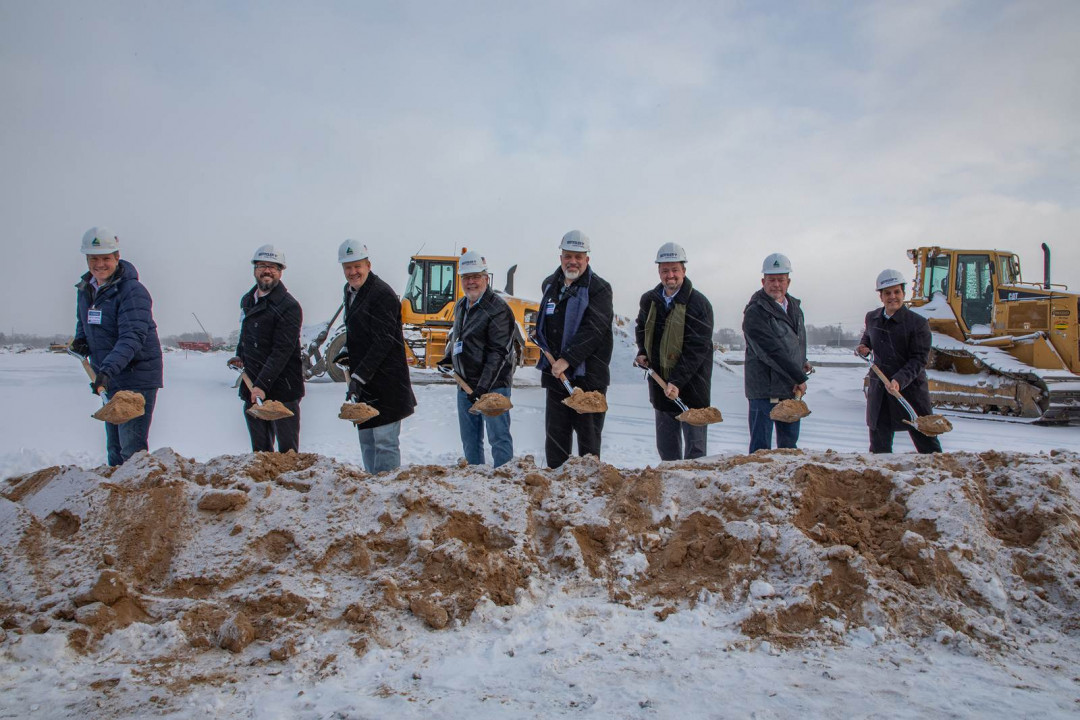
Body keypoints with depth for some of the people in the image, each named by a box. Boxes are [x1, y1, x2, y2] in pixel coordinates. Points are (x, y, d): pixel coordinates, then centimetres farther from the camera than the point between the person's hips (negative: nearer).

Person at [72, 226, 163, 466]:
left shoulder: (132, 291, -17)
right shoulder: (85, 289, 9)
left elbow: (132, 337, -27)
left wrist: (108, 369, -38)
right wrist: (80, 339, 5)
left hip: (137, 378, -8)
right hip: (109, 380, 8)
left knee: (132, 448, -11)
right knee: (114, 448, 18)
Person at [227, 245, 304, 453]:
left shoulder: (289, 306, -12)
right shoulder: (247, 300, 13)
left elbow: (282, 351, -19)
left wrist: (262, 385, -25)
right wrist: (240, 355, 13)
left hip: (282, 390, -7)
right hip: (252, 389, 7)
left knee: (288, 452, -3)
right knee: (260, 451, 13)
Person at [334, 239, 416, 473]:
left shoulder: (382, 294, -14)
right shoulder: (351, 291, 15)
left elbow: (383, 341, -20)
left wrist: (359, 376, -24)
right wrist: (346, 352, 9)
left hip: (385, 383, -9)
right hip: (364, 383, 10)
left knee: (384, 441, -8)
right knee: (367, 440, 15)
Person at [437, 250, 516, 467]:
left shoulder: (498, 309, -14)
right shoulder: (460, 306, 12)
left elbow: (498, 354, -19)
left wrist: (483, 388, -24)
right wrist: (449, 357, 13)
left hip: (493, 385, -8)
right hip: (465, 384, 8)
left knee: (498, 437, -4)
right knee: (469, 439, 16)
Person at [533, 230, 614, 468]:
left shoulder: (599, 288, -7)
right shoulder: (550, 285, 13)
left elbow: (593, 330, -18)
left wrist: (567, 359, -23)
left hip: (588, 375, -6)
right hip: (555, 374, 6)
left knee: (588, 433, 1)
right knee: (555, 432, 10)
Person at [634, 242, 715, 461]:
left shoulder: (699, 303, -13)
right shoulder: (649, 300, 5)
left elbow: (696, 348, -18)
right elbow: (641, 328, 25)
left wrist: (677, 381, -25)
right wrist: (642, 352, 6)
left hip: (691, 384, -5)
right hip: (660, 383, 6)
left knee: (695, 445, -1)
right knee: (666, 446, 14)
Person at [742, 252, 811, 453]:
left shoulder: (794, 306, 13)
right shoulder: (755, 312, -13)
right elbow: (773, 352, -19)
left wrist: (802, 363, 11)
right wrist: (800, 378, -15)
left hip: (792, 389, 7)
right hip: (764, 389, -7)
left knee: (789, 444, 14)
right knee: (761, 448, -4)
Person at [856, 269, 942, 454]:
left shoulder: (918, 323, -10)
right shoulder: (872, 318, 6)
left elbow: (919, 360, -14)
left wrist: (900, 380, -27)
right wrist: (863, 347, 4)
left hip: (911, 389, -4)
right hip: (879, 390, 5)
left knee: (927, 445, 2)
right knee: (879, 444, 13)